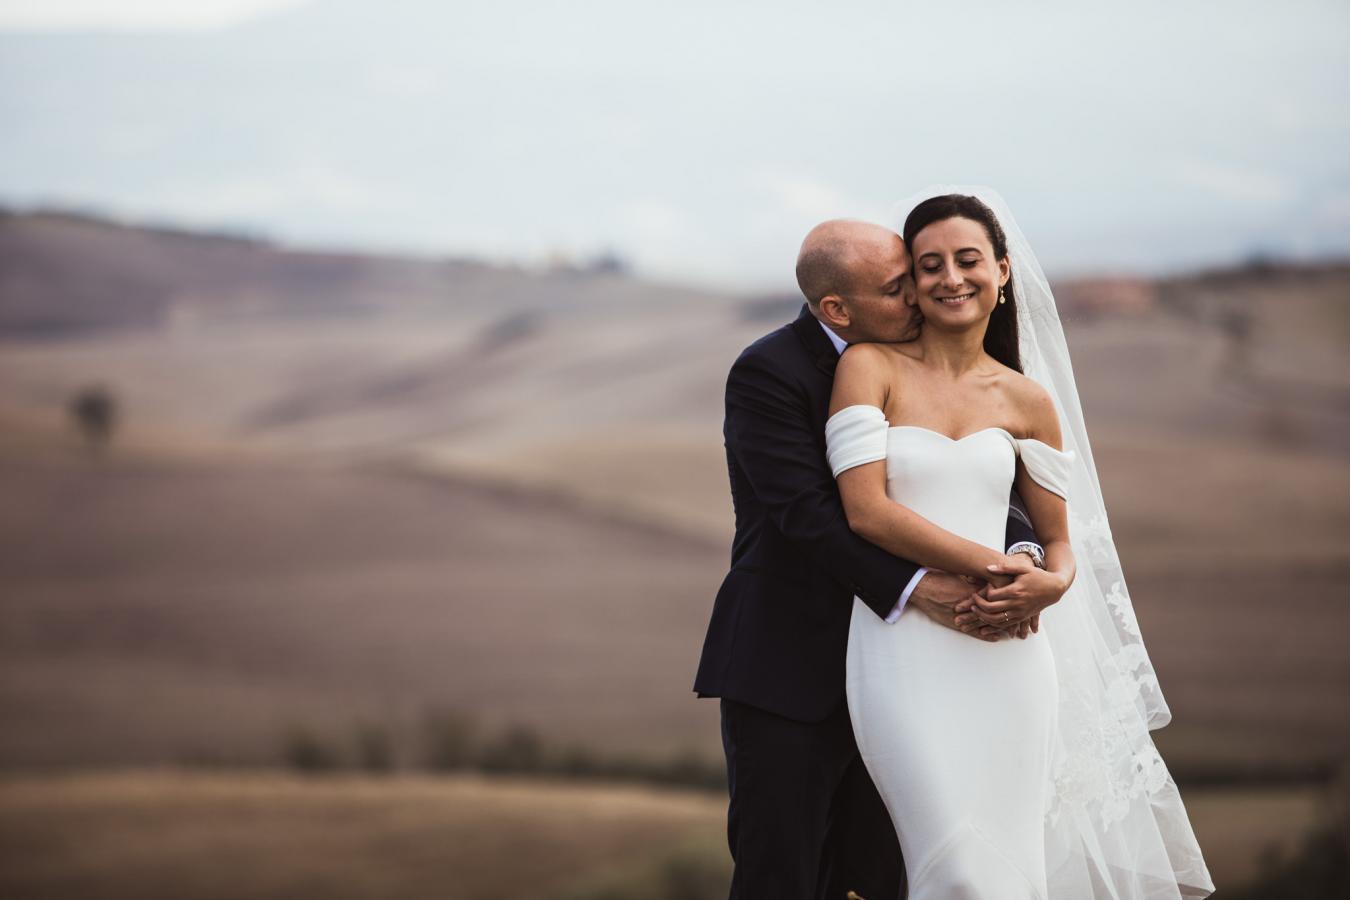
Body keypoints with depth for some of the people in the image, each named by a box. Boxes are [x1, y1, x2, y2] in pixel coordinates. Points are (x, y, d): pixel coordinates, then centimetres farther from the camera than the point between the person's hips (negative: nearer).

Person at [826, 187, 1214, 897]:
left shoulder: (1027, 401, 11)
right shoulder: (870, 367, 2)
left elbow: (1059, 541, 17)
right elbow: (866, 511, -8)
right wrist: (996, 568, -13)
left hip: (1006, 656, 3)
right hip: (906, 650, -3)